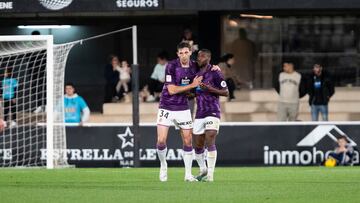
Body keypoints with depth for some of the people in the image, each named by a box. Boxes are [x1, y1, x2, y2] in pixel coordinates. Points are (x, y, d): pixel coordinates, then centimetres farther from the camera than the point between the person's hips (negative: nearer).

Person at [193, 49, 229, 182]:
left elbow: (226, 92, -7)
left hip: (212, 112, -6)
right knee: (198, 145, 7)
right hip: (199, 114, 6)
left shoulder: (215, 73, -6)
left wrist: (210, 89, -19)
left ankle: (210, 174, -16)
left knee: (210, 141, -17)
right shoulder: (196, 74, 14)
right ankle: (203, 171, 26)